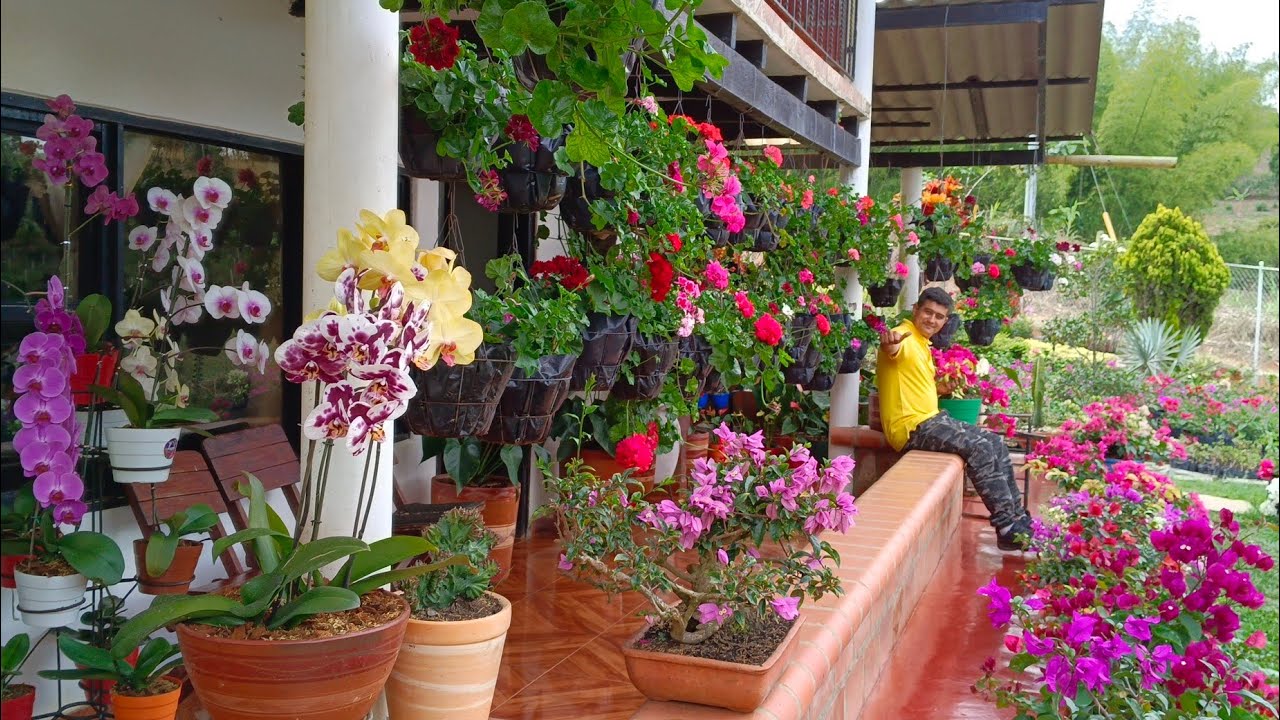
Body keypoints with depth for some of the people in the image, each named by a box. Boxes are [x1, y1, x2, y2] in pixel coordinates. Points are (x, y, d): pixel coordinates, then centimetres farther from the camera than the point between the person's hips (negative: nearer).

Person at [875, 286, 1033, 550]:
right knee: (978, 448, -22)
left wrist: (943, 388, 13)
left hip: (932, 420, 10)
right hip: (913, 427, -10)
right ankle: (1007, 528, -17)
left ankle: (1017, 516, 13)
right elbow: (891, 349, -38)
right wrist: (889, 341, -61)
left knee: (995, 443, 6)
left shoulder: (923, 345, 20)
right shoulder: (904, 338, -12)